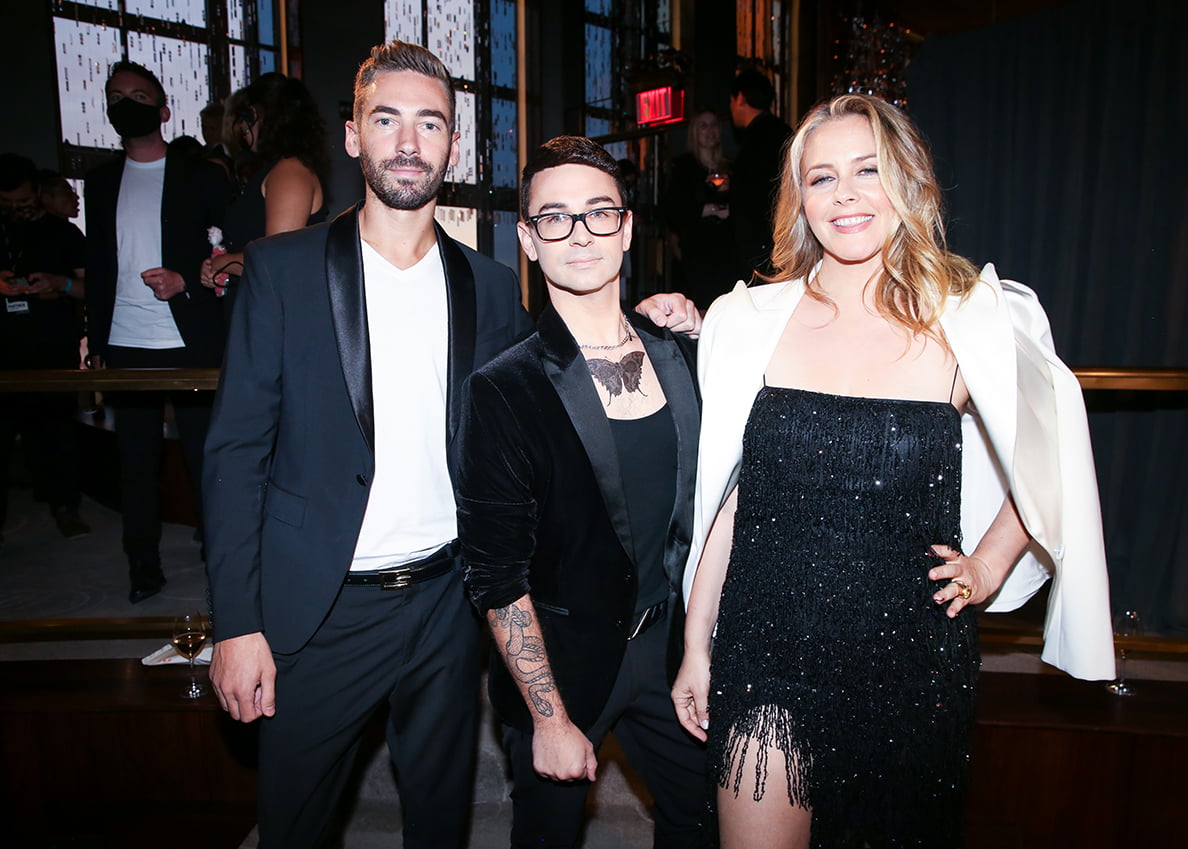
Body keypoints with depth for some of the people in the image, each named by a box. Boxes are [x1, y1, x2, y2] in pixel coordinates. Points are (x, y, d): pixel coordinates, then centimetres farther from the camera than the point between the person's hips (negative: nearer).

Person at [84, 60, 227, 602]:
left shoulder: (200, 176, 4)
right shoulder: (101, 182, 15)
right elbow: (96, 267, 16)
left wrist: (184, 281, -16)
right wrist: (95, 342, 11)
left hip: (191, 345, -3)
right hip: (125, 349, 4)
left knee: (205, 457, 0)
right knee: (136, 460, 8)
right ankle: (144, 567, 19)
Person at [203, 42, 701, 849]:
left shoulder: (490, 286, 2)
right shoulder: (283, 268, -5)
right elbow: (238, 450, -6)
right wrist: (237, 624, -10)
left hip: (447, 602, 2)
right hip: (318, 610, -1)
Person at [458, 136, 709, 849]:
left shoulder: (679, 356, -2)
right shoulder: (503, 390, -17)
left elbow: (701, 502, 7)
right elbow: (497, 577, -15)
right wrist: (551, 719, -12)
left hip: (669, 646, 5)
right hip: (559, 663, -4)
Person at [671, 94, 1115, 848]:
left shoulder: (976, 322, -4)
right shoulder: (751, 321, -3)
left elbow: (1051, 458, 14)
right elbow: (727, 495, 2)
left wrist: (989, 565, 3)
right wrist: (697, 645, 5)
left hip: (913, 663, 0)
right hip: (767, 652, 0)